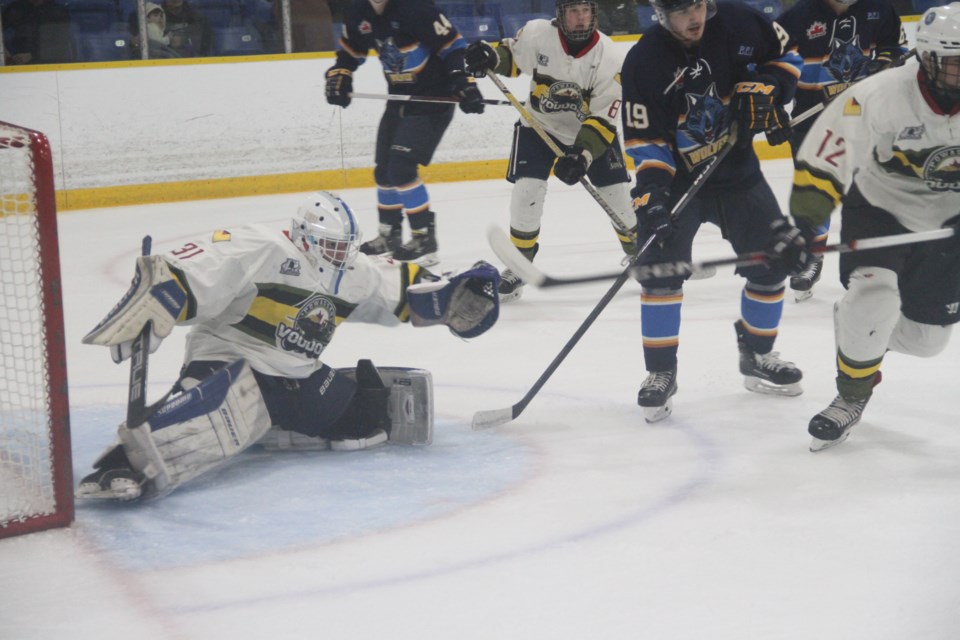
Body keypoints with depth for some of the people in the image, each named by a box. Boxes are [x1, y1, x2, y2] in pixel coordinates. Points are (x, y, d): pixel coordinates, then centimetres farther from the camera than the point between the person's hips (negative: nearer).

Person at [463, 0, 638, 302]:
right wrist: (489, 57, -23)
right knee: (527, 192, -15)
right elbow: (511, 54, 1)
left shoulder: (607, 57, -22)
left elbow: (603, 118, -24)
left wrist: (582, 155, -36)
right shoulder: (537, 34, -20)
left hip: (591, 132, 0)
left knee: (618, 195, -4)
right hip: (540, 126, 0)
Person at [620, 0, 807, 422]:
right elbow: (646, 141, -18)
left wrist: (765, 87, -14)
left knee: (774, 257, 3)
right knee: (660, 267, -17)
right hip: (678, 179, -3)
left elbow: (785, 54, 4)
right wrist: (652, 193, -29)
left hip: (738, 170, 3)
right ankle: (660, 372, -3)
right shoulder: (644, 62, -20)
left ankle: (757, 355, 24)